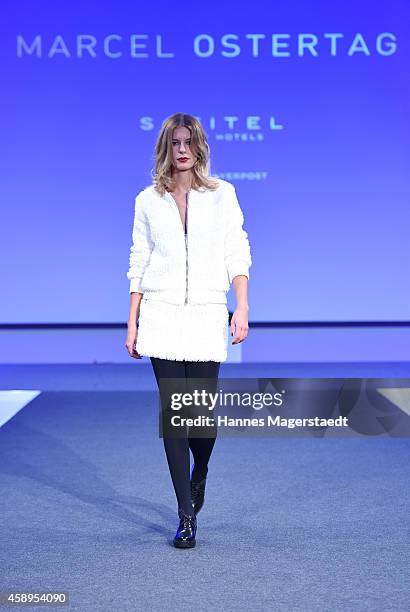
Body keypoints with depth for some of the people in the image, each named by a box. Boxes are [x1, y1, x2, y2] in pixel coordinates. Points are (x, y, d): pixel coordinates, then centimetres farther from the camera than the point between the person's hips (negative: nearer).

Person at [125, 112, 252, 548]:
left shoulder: (222, 194, 7)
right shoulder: (148, 200, 9)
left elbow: (237, 254, 3)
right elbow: (139, 263, 10)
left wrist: (241, 308, -7)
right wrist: (132, 324, 6)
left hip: (207, 314, 0)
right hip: (161, 314, 1)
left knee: (203, 411, -1)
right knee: (172, 410, -2)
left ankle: (199, 476, 34)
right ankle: (186, 517, 6)